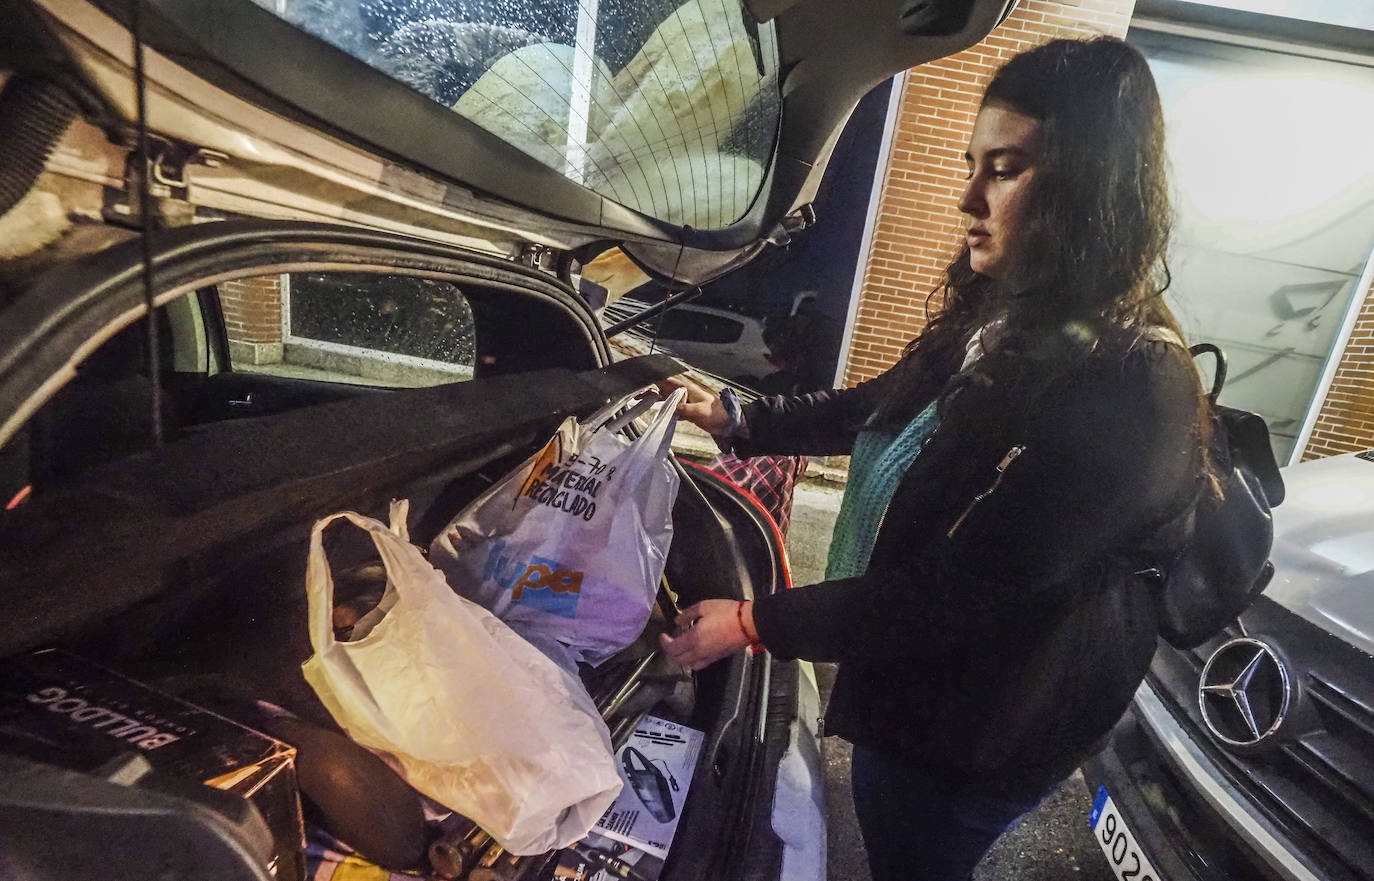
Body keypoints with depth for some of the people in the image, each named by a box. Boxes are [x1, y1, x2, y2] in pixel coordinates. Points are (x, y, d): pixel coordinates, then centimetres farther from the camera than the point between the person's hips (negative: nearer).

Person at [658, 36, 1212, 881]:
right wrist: (741, 419, 4)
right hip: (914, 681, 7)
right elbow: (884, 406, 10)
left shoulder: (1133, 392, -31)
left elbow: (963, 592, -30)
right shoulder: (1006, 314, -4)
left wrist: (755, 623, -25)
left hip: (973, 737, -7)